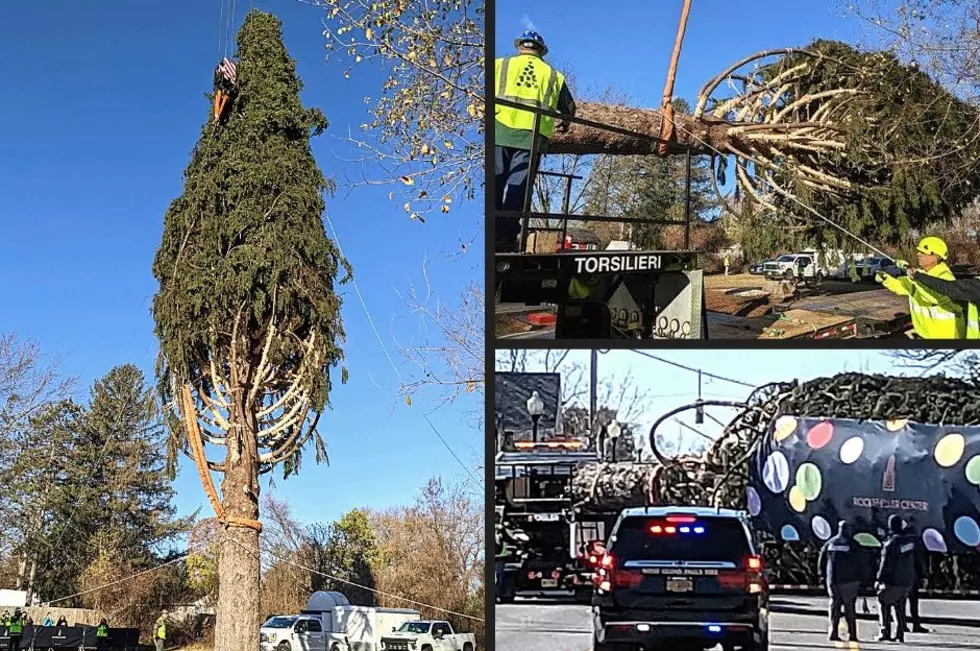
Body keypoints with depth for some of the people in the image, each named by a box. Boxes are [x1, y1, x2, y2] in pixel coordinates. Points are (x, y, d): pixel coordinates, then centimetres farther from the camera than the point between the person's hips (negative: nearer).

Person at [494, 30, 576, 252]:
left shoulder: (501, 65, 13)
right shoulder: (553, 75, 18)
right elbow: (569, 108, 26)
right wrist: (565, 124, 47)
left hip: (500, 131, 0)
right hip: (532, 135, 0)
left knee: (494, 184, 4)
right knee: (518, 188, 1)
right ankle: (507, 236, -5)